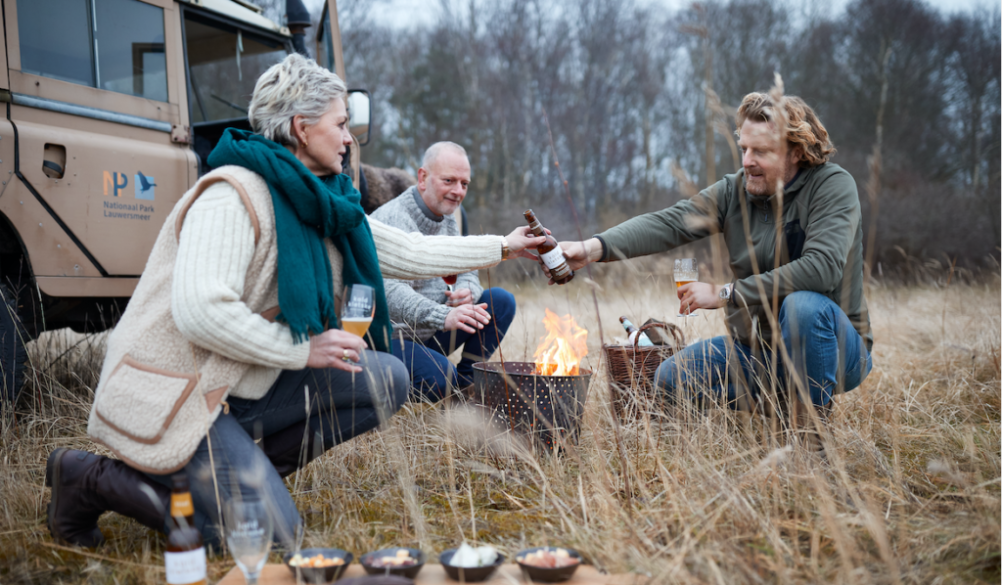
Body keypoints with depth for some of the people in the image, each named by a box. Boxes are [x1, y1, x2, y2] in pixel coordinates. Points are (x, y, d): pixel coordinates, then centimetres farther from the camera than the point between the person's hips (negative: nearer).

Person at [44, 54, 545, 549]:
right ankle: (91, 478, -1)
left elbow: (404, 252, 15)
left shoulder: (319, 200, 8)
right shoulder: (233, 196, -19)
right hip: (175, 394, -8)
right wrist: (302, 349, -21)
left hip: (247, 389, 9)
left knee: (385, 379, -5)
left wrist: (500, 247, 17)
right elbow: (200, 313, -29)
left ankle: (247, 471, 4)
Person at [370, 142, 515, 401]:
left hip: (431, 335, 8)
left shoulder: (447, 219, 9)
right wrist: (444, 316, -50)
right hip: (389, 338, -8)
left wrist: (467, 292, -16)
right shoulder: (392, 220, -21)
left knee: (501, 300, -3)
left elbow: (467, 273, 11)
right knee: (438, 378, -33)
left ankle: (466, 380, 4)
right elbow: (391, 292, -35)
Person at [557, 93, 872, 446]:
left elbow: (822, 266, -31)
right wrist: (595, 248, -32)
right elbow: (668, 223, -15)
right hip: (756, 348, 5)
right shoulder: (734, 191, -2)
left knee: (804, 305, -37)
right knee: (670, 381, -9)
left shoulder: (832, 186, -15)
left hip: (832, 345, -5)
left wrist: (726, 294, -29)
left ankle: (812, 432, -18)